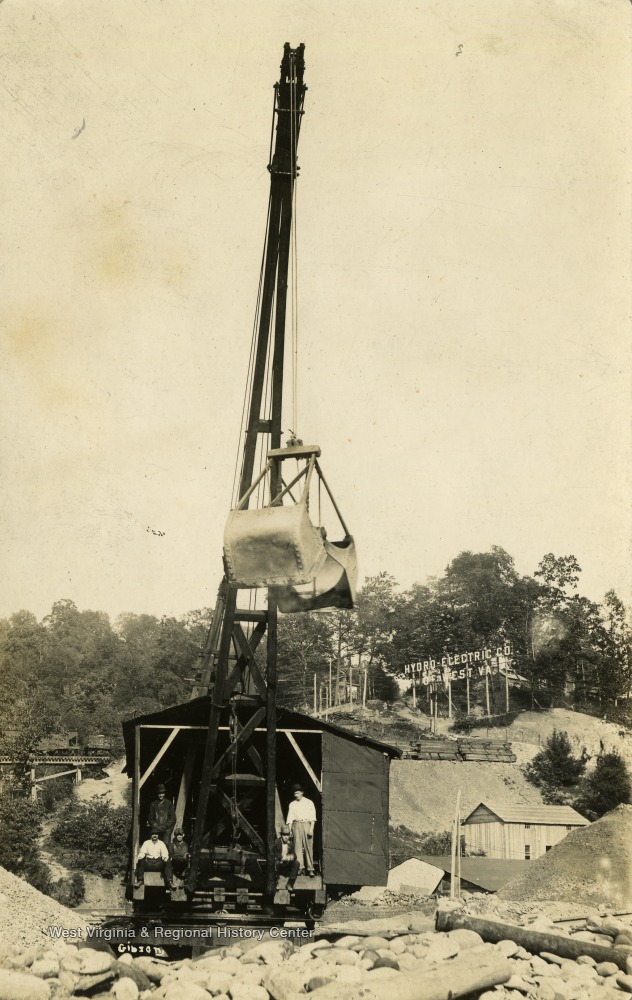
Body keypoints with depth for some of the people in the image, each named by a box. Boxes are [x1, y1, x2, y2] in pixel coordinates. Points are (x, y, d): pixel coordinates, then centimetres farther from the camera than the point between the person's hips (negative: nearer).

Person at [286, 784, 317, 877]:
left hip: (306, 824, -2)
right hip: (296, 825, 2)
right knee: (297, 846, -5)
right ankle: (300, 867, -5)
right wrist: (289, 830, 2)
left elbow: (312, 817, 2)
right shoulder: (292, 804, 13)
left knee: (308, 847, -4)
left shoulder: (309, 802, 7)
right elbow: (290, 818, 11)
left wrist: (311, 828, -8)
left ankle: (310, 868, -2)